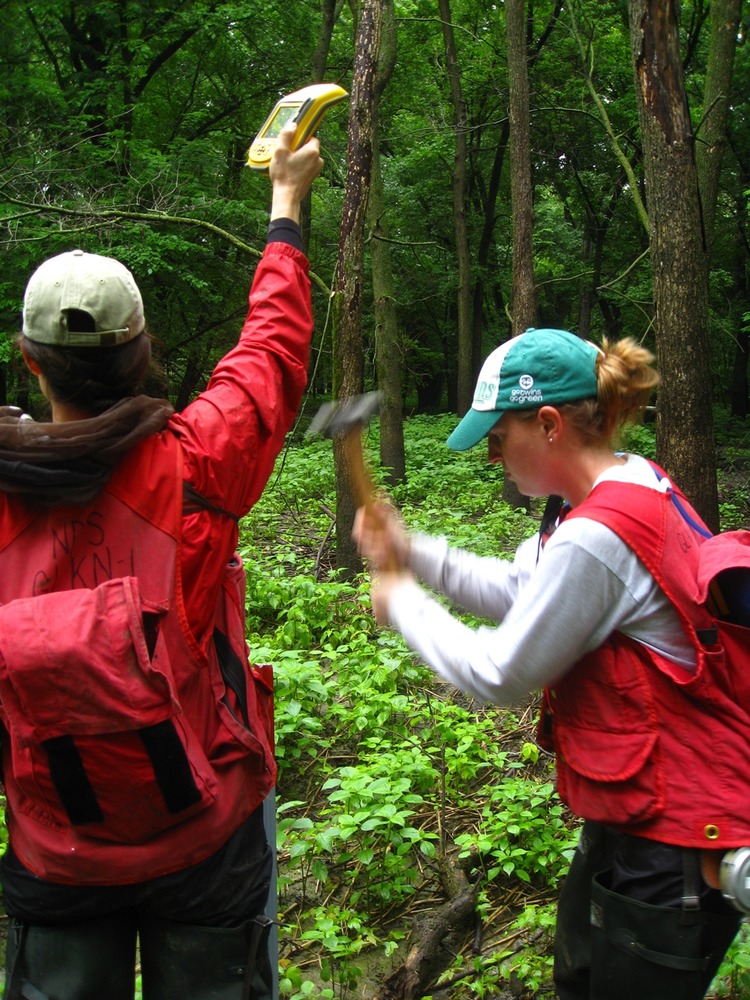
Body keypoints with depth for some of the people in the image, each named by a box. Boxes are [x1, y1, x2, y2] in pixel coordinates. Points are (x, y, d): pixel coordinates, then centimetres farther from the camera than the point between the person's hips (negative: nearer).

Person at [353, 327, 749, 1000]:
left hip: (675, 843, -10)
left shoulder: (595, 537, -30)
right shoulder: (628, 487, 2)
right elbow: (516, 588, 11)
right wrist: (412, 552, 0)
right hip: (633, 818, 10)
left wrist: (405, 604, -5)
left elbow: (499, 676, -19)